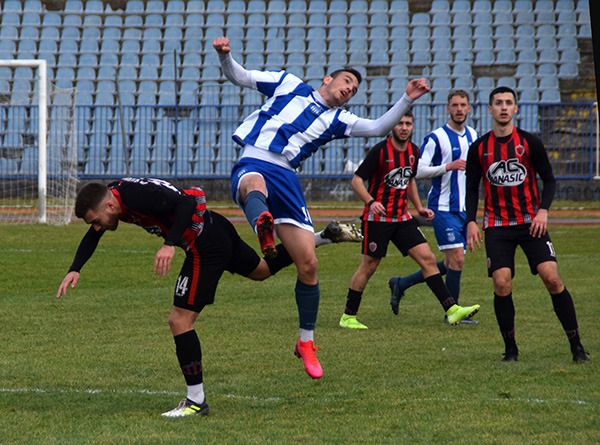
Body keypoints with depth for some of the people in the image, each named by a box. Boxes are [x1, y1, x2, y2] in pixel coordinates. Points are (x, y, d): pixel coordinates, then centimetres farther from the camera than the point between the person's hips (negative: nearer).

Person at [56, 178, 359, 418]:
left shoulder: (137, 196, -26)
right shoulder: (113, 195, 4)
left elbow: (186, 202, -33)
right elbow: (92, 237, 20)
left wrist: (170, 245, -42)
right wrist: (75, 270, 9)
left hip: (206, 247, -10)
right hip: (217, 231, 10)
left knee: (180, 320, -10)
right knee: (262, 270, 33)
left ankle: (196, 400, -4)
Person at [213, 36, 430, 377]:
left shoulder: (337, 120, 22)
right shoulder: (288, 84, 18)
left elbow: (379, 128, 10)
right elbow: (240, 76, 17)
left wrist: (407, 99, 0)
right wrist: (225, 56, -3)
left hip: (286, 178, 3)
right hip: (252, 165, -3)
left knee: (308, 264, -2)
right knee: (256, 186, -43)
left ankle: (306, 342, 16)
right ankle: (264, 230, -80)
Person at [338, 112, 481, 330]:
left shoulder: (413, 151, 7)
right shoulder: (380, 151, -13)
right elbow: (357, 179, -12)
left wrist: (419, 208, 16)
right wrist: (370, 201, -27)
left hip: (402, 217, 6)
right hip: (377, 218, -6)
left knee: (427, 258, -4)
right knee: (368, 266, 0)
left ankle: (452, 309, -6)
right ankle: (348, 316, 13)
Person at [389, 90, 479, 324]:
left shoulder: (474, 136, 11)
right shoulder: (436, 138, -10)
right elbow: (418, 170, -14)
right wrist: (448, 167, -23)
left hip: (464, 208, 7)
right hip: (443, 207, -7)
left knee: (450, 264, 9)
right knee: (457, 258, -13)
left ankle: (400, 284, 24)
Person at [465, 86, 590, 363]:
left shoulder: (530, 142, 1)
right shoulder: (479, 148, 5)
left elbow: (549, 180, 4)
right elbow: (472, 188, 11)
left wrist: (543, 210, -12)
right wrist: (471, 221, -2)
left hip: (531, 223, -1)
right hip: (497, 226, 1)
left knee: (552, 278, -12)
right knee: (502, 284, -11)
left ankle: (576, 346, -5)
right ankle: (510, 348, 3)